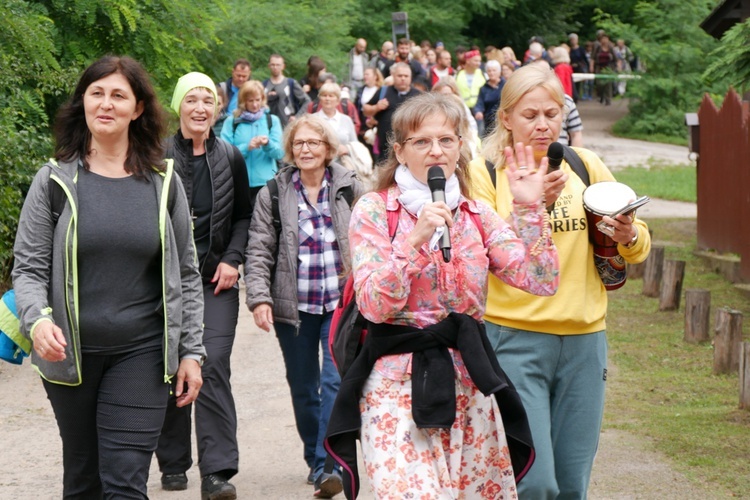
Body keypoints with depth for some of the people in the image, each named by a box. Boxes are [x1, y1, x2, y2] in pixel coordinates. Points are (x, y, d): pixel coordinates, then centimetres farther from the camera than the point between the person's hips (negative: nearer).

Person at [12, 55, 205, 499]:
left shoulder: (164, 184, 4)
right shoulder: (55, 180, 0)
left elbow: (186, 275, 8)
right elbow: (28, 267, -2)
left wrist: (191, 351, 3)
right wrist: (38, 321, -21)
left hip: (141, 353, 0)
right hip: (70, 354, 1)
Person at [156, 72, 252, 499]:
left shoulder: (231, 159, 7)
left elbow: (244, 217, 14)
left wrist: (233, 260, 0)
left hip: (217, 280, 1)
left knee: (214, 367, -11)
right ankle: (173, 463, 20)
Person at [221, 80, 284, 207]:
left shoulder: (272, 120, 10)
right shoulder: (232, 121, 6)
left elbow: (279, 153, 2)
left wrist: (268, 144, -19)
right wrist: (246, 147, -18)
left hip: (265, 182, 0)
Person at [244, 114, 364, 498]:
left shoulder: (350, 188, 1)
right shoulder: (274, 193, 2)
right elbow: (259, 251, 0)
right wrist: (259, 297, -11)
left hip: (341, 303, -2)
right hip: (293, 306, 2)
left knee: (336, 381, -12)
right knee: (302, 387, 10)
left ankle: (328, 466, -11)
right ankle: (315, 459, 25)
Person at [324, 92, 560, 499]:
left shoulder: (476, 216, 10)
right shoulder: (375, 210, -2)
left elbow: (541, 282, 0)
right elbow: (374, 307, -12)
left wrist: (529, 209, -8)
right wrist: (414, 241, -23)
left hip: (469, 385, 5)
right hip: (398, 385, -4)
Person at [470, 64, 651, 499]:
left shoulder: (587, 166, 9)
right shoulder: (485, 173, -1)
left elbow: (639, 248, 11)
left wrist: (629, 235, -11)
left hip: (584, 339, 4)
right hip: (514, 339, -4)